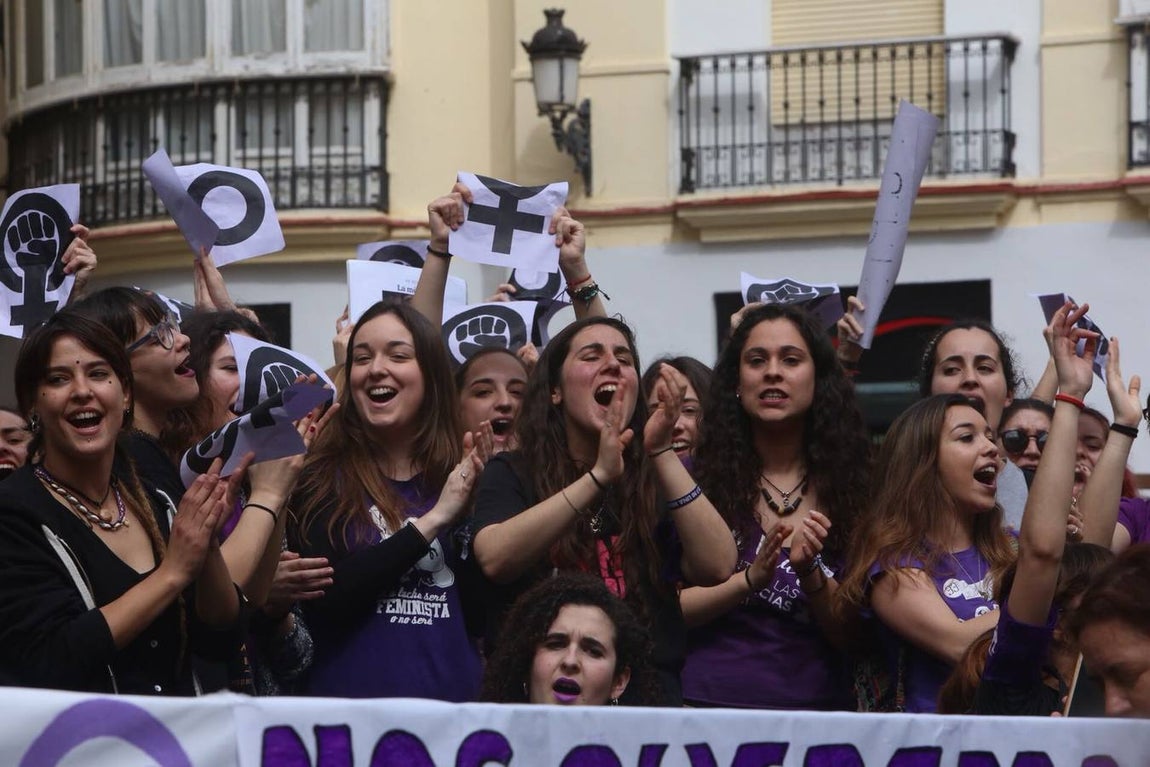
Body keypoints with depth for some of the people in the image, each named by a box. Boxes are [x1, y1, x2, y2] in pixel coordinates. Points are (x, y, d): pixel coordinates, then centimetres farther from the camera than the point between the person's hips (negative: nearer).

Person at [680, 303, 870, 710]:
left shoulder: (851, 485, 8)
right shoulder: (697, 478, 5)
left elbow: (854, 637, 7)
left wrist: (808, 573, -9)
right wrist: (751, 579, -12)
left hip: (819, 706, 1)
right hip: (711, 702, -1)